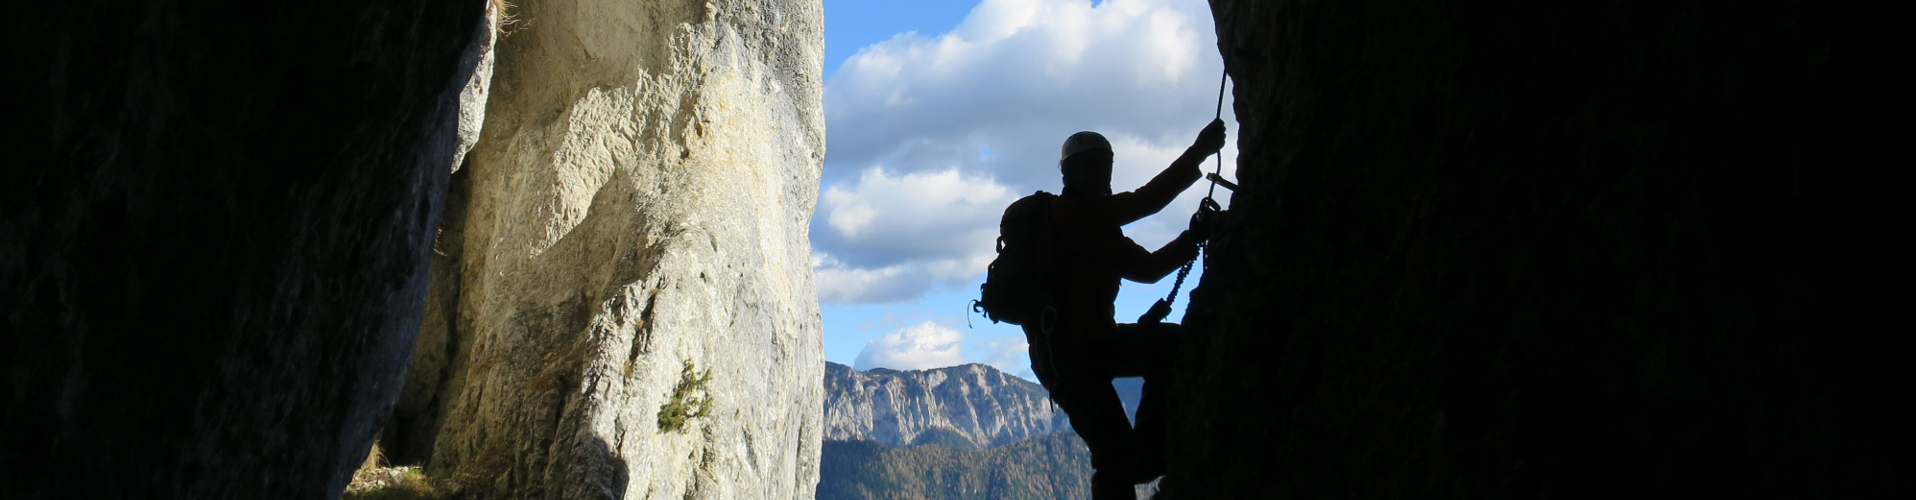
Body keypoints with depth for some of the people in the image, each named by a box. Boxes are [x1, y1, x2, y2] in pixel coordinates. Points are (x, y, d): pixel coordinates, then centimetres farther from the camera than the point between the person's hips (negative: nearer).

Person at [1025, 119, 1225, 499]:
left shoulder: (1099, 226, 19)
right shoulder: (1069, 212, -12)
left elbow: (1147, 267, 14)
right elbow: (1146, 201, -21)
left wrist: (1192, 239, -2)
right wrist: (1198, 153, -17)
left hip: (1091, 341, 10)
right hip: (1067, 351, -10)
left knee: (1172, 343, 4)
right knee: (1114, 450, -10)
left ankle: (1146, 451, 1)